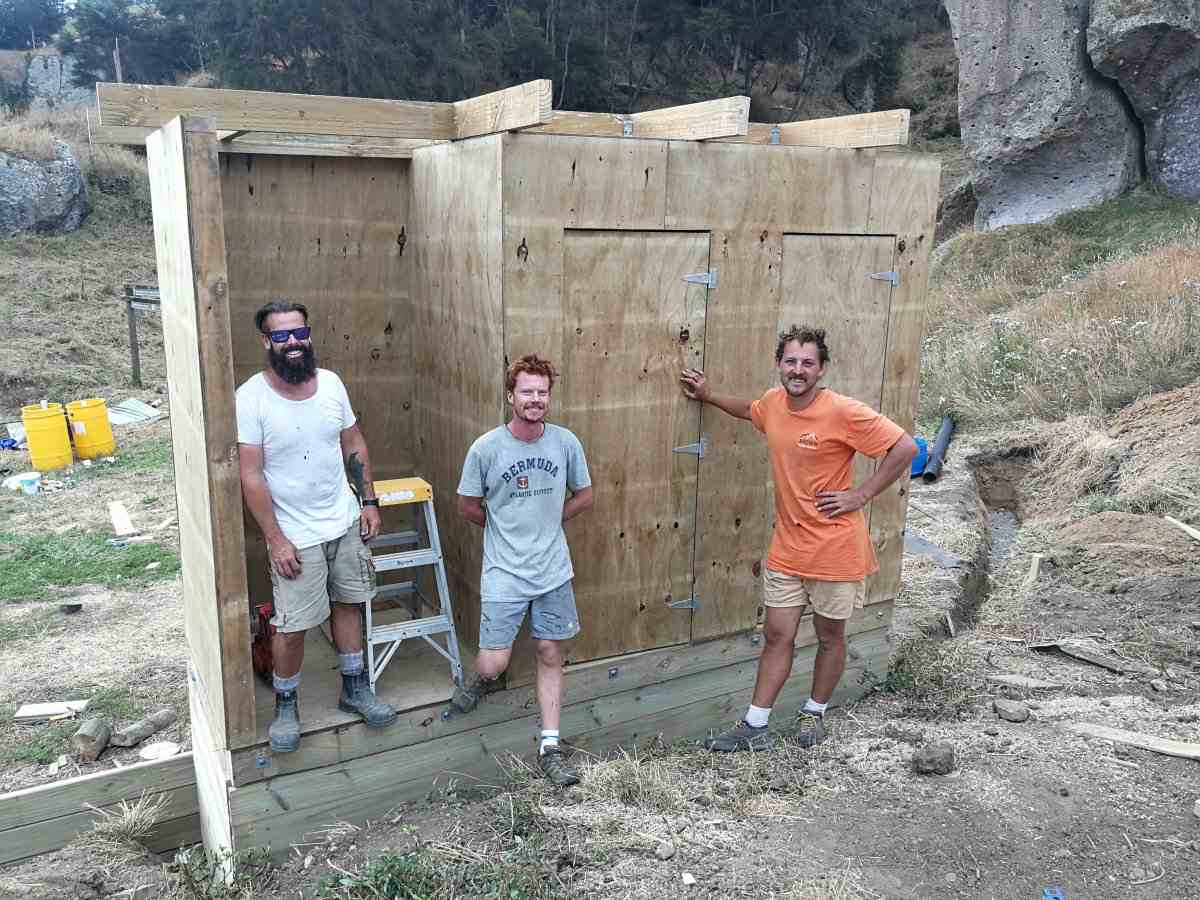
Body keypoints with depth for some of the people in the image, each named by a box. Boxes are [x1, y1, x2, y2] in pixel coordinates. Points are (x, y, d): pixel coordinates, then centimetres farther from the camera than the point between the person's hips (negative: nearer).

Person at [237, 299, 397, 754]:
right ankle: (285, 704, 24)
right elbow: (250, 475, -16)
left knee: (348, 603, 16)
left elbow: (354, 444, 9)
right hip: (296, 536, -5)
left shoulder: (331, 383, -2)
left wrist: (369, 502, 6)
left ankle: (354, 688, 34)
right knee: (292, 626, 1)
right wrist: (275, 538, -17)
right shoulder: (251, 398, -16)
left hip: (345, 521, 5)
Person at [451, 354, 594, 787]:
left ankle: (550, 746, 22)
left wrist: (546, 524, 8)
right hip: (504, 573, -2)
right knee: (494, 662, -1)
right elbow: (468, 506, 2)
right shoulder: (486, 448, -13)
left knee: (550, 655, 10)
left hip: (554, 571, 2)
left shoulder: (566, 442, -6)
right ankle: (484, 678, 37)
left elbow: (583, 495, 10)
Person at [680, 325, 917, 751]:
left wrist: (861, 495, -16)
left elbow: (906, 448, -18)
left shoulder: (843, 412, -19)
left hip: (835, 549, -4)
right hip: (788, 547, 5)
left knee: (830, 636, 14)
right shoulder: (773, 402, -1)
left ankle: (814, 713, 35)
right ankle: (755, 727, 19)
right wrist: (709, 397, 15)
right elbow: (749, 410, 25)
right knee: (777, 636, 9)